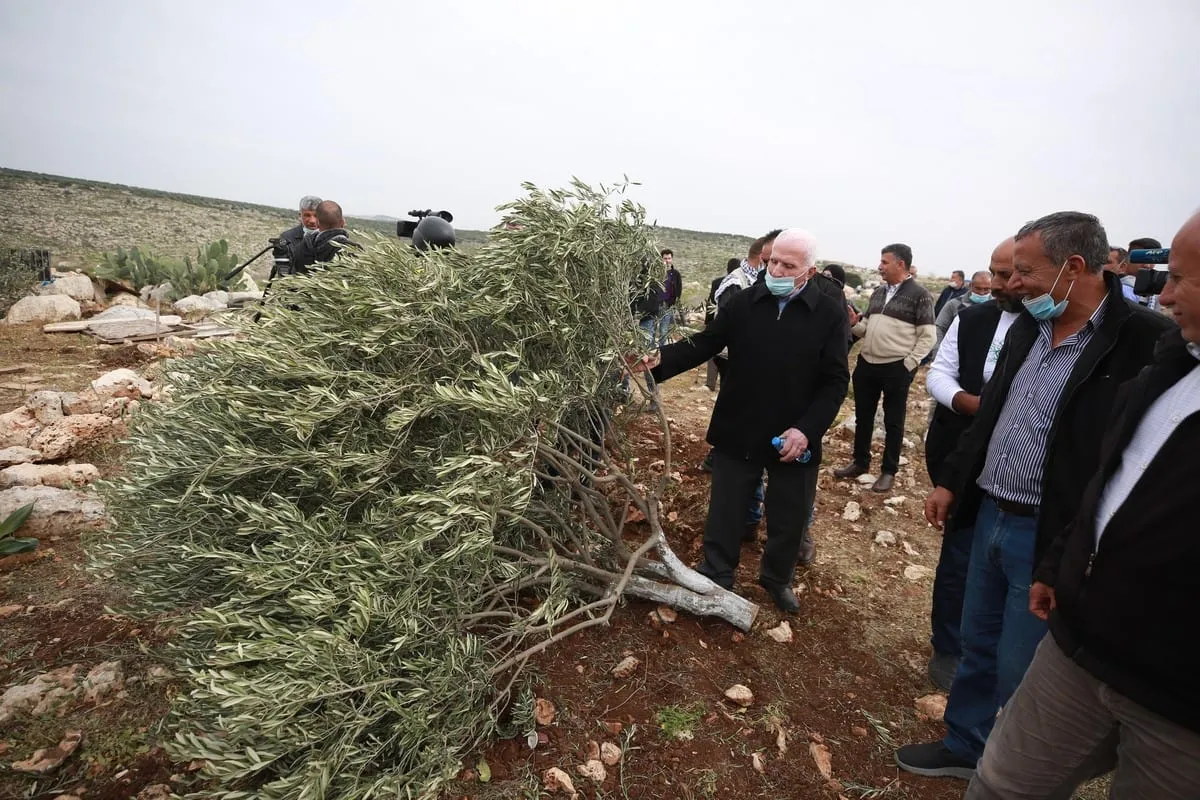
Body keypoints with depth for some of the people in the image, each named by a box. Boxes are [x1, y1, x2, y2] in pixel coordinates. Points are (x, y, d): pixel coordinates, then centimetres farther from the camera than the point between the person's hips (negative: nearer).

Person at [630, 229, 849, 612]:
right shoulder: (744, 302, -4)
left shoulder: (829, 315, -7)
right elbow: (705, 343, -4)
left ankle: (778, 578, 44)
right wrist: (662, 359, -20)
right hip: (737, 431, 1)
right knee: (725, 510, 14)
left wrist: (807, 429, -18)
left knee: (789, 519, 17)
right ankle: (715, 577, 36)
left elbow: (835, 381, -8)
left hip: (795, 438, 0)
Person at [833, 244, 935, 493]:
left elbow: (927, 337, -7)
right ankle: (860, 462, 30)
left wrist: (908, 365, -13)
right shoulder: (878, 293, 11)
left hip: (896, 369, -6)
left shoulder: (919, 295, -7)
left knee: (893, 422, 7)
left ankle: (889, 471, 20)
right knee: (863, 416, 15)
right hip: (866, 364, 6)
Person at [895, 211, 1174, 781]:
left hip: (1052, 540, -7)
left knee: (1020, 674, 9)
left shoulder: (1146, 343, -17)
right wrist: (951, 481, 14)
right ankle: (964, 746, 41)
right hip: (989, 518, 7)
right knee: (978, 645, 21)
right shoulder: (1028, 327, 5)